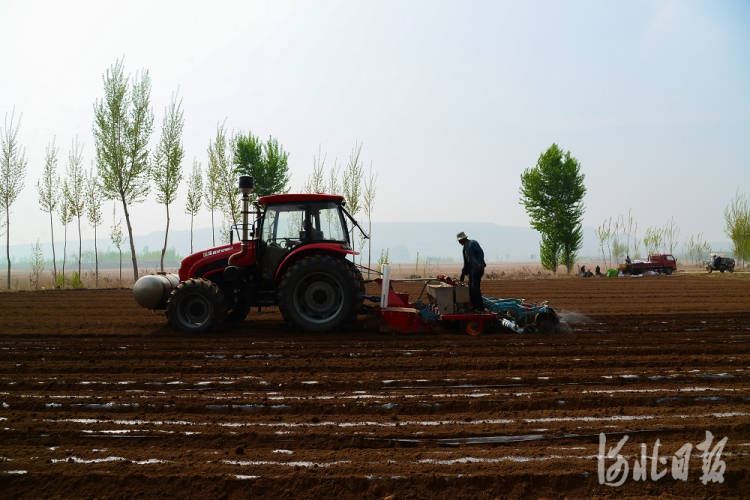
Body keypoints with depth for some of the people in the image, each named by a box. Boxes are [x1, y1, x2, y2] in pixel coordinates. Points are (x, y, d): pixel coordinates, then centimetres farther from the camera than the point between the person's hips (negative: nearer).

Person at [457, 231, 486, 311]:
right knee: (471, 288, 6)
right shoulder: (465, 248, 21)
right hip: (471, 269, 9)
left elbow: (481, 253, -16)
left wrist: (480, 264, -27)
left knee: (475, 287, -12)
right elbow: (466, 262, 26)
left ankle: (480, 307, -8)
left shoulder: (473, 243, -5)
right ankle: (474, 306, 11)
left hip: (478, 268, -9)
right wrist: (463, 273, 25)